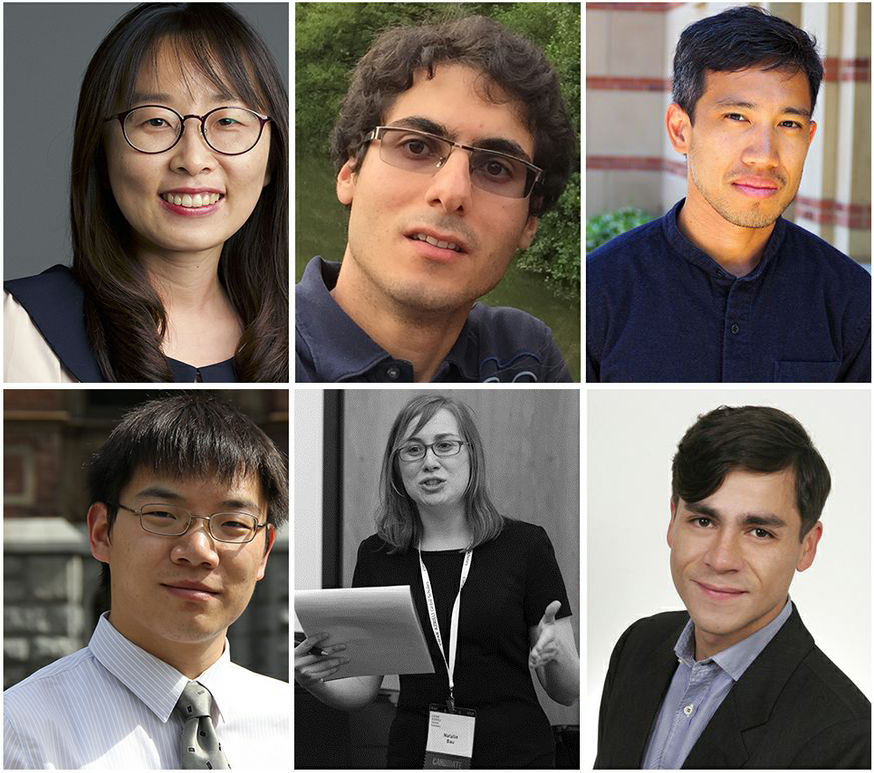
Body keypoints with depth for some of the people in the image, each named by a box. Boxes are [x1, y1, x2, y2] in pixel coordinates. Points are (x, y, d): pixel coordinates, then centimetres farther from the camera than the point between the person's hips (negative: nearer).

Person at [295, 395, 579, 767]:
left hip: (515, 754, -5)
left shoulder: (525, 544, -2)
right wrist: (313, 680, -14)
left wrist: (555, 652, -23)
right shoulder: (376, 556, 5)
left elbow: (568, 691, -2)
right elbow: (362, 688, 6)